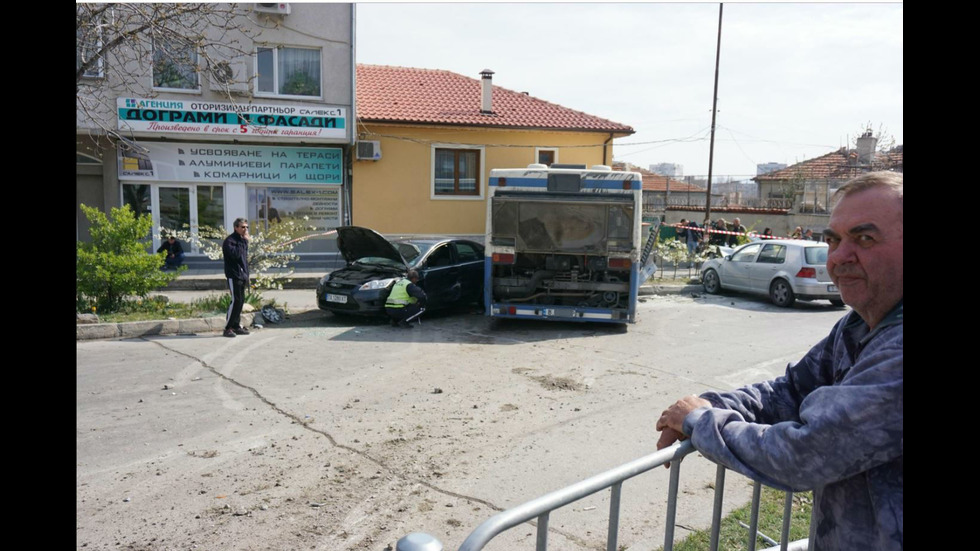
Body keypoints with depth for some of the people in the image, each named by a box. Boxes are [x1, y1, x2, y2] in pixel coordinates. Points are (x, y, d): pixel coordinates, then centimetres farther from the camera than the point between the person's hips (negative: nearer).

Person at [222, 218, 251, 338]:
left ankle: (236, 326, 16)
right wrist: (244, 241, -21)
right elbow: (235, 254, -26)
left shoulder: (242, 240, 18)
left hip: (242, 275, 8)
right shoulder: (229, 241, -9)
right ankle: (228, 327, -4)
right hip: (234, 275, -8)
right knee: (236, 301, -10)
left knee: (240, 301, 9)